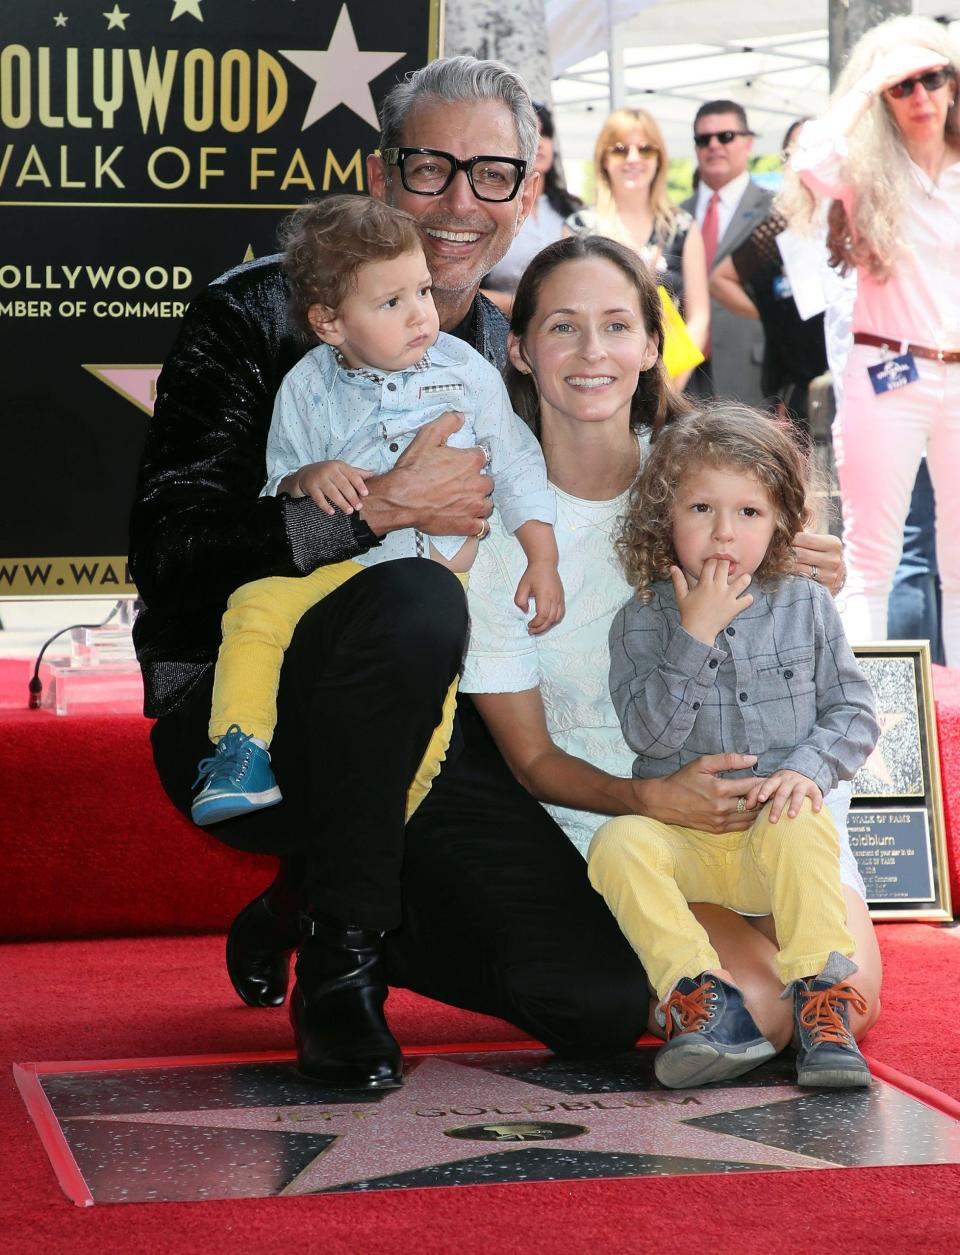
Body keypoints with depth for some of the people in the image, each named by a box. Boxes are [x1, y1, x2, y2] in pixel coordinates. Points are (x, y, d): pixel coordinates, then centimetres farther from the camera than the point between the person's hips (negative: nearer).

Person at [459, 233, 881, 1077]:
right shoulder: (492, 523, -7)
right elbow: (533, 758, -4)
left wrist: (809, 594, -13)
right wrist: (652, 799, -23)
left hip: (763, 793, 3)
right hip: (613, 814, -3)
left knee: (848, 999, -19)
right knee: (758, 1005, -25)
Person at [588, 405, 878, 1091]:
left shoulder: (807, 607, 6)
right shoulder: (642, 622, 1)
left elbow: (854, 711, 5)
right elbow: (650, 736, -11)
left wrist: (809, 767, -15)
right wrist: (694, 636, -19)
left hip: (774, 824, 0)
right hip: (682, 836, 0)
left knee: (798, 831, -34)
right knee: (618, 844, -30)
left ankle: (823, 997, -25)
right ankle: (703, 995, -29)